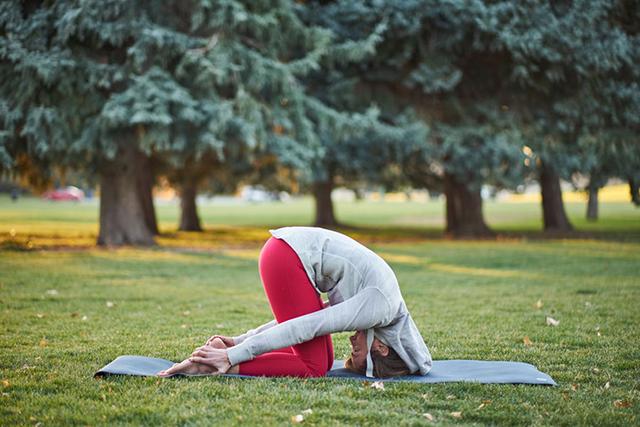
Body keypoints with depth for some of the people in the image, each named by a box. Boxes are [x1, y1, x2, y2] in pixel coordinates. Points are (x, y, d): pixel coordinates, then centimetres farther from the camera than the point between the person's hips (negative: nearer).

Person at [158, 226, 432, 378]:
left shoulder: (382, 305, 14)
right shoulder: (381, 307, -15)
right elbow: (305, 327, -19)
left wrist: (241, 342, 15)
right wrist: (234, 355, -19)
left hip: (286, 252, 9)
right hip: (288, 257, -9)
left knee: (324, 360, 6)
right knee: (313, 367, -8)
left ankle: (219, 354, 2)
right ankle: (225, 362, -14)